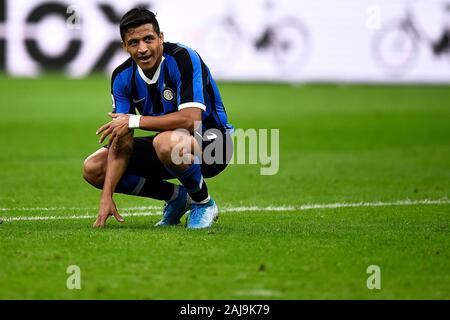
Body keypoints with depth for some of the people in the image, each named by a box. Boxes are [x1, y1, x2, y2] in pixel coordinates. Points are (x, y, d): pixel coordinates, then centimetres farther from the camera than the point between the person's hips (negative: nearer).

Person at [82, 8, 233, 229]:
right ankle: (176, 196, 9)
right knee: (93, 168, -4)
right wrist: (107, 196, -20)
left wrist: (135, 121, -28)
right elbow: (121, 144, -9)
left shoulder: (183, 59, -24)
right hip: (168, 144, 7)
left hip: (211, 142, -7)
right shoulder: (122, 77, -7)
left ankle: (203, 203, -11)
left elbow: (191, 119, -35)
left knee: (167, 142, -41)